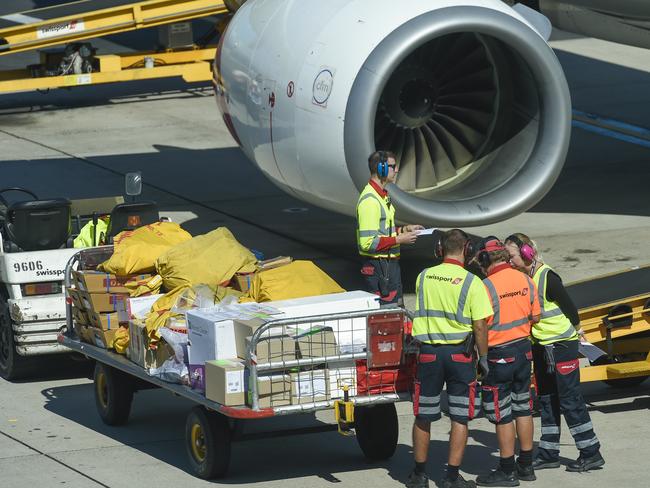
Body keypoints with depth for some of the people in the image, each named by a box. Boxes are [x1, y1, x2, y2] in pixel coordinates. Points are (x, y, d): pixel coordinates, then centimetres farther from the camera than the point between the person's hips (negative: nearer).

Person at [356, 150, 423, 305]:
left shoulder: (383, 195, 14)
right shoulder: (370, 200, -20)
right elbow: (368, 243, -24)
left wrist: (404, 229, 11)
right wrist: (399, 239, -20)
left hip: (390, 262, 11)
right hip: (378, 266, -11)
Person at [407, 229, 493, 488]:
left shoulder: (424, 277, 1)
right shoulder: (471, 282, -10)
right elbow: (479, 326, -11)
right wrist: (484, 358, 0)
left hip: (428, 352, 2)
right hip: (460, 354, -2)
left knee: (422, 417, 12)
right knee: (460, 418, 6)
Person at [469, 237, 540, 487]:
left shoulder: (487, 286, -19)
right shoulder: (525, 281, 1)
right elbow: (535, 317, 10)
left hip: (499, 356, -7)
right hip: (524, 350, 7)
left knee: (502, 415, 1)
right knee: (522, 408, 16)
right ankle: (526, 465, 23)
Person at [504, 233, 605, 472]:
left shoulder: (547, 278, -20)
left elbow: (569, 307, -14)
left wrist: (575, 330, -1)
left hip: (561, 345, -8)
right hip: (540, 346, 8)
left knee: (570, 400, -5)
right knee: (546, 399, 13)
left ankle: (591, 454, 1)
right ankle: (549, 454, 20)